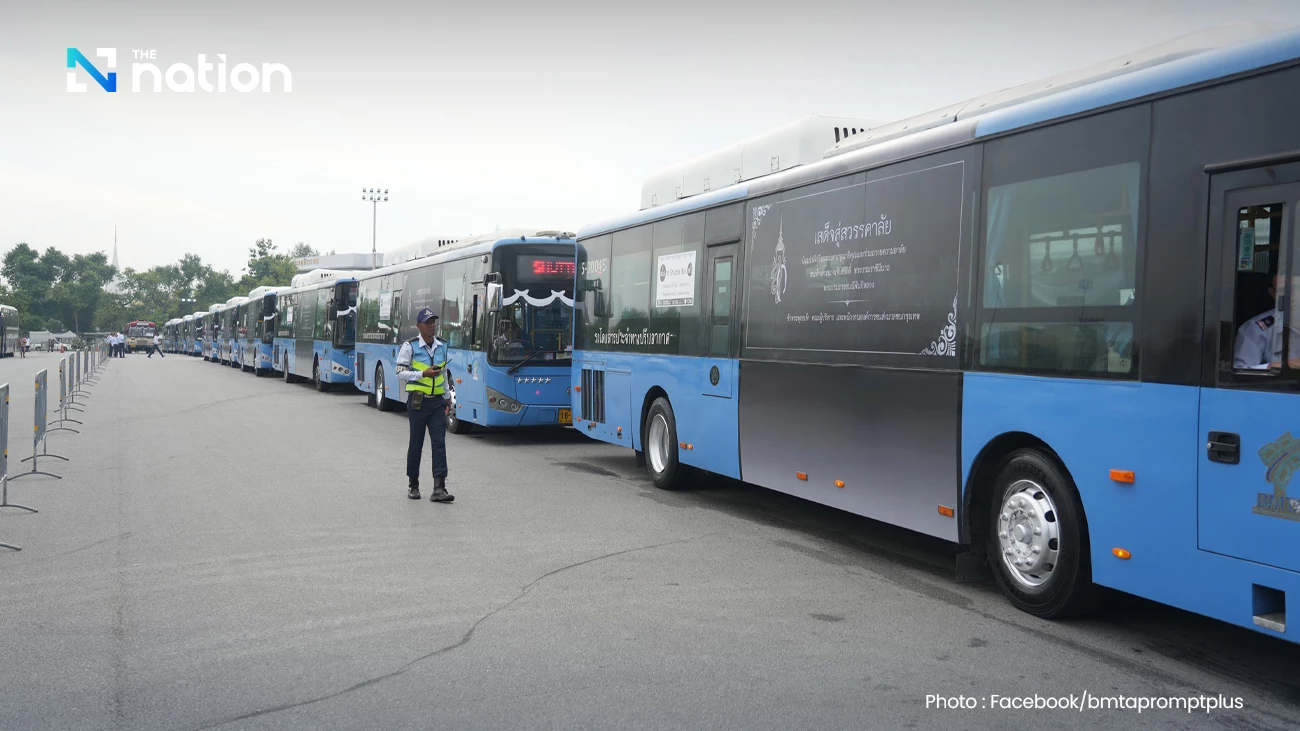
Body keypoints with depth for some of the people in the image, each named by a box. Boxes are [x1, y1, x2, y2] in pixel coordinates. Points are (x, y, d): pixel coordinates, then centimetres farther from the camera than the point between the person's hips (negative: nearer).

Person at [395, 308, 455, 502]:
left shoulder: (442, 346, 9)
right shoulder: (409, 346, -6)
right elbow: (400, 373, -8)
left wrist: (447, 398, 18)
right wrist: (423, 374, -20)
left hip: (437, 401, 4)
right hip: (417, 401, -4)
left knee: (439, 443, -6)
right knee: (416, 443, 6)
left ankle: (439, 488, -9)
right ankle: (413, 484, 22)